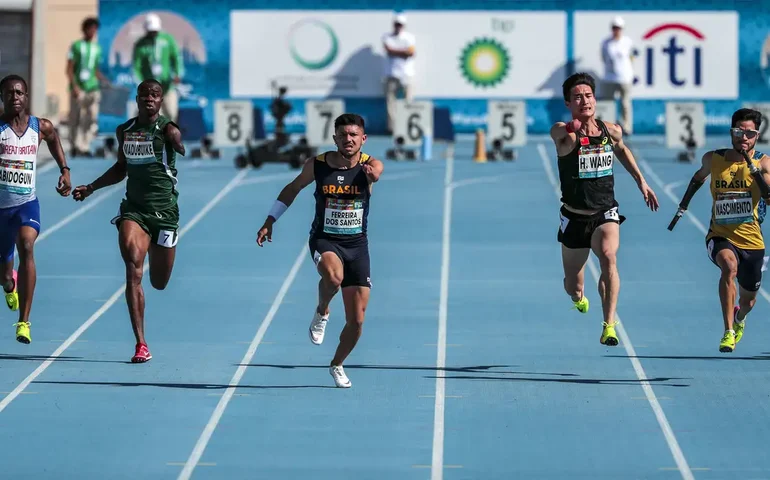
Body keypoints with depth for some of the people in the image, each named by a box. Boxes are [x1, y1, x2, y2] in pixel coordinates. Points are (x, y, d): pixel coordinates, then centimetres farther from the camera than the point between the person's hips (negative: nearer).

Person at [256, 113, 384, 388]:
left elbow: (375, 172, -34)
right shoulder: (317, 165, -5)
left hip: (357, 244, 1)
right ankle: (322, 313, -6)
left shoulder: (369, 164, -9)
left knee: (356, 321, 2)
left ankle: (337, 365, 30)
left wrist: (372, 174, -58)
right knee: (333, 275, -39)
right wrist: (270, 220, 7)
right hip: (324, 239, -1)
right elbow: (293, 188, 11)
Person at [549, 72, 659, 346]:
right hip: (574, 217, -1)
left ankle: (609, 326, -33)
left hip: (605, 214, 1)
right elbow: (565, 136, -40)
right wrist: (573, 129, -63)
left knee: (608, 257, -31)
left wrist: (641, 181, 22)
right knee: (572, 285, 13)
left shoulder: (611, 131, -1)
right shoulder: (563, 134, -14)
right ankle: (579, 297, 53)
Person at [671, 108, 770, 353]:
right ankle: (728, 332, -35)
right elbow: (699, 177, 21)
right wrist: (683, 206, 21)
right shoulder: (713, 159, -2)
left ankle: (739, 320, 56)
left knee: (748, 300, 16)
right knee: (729, 265, -36)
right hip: (720, 237, -1)